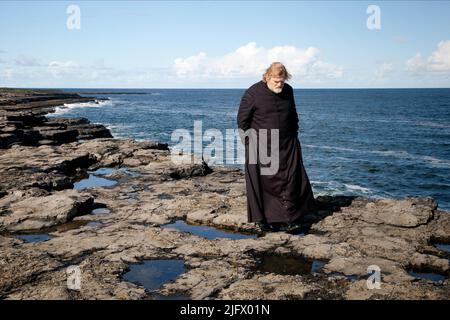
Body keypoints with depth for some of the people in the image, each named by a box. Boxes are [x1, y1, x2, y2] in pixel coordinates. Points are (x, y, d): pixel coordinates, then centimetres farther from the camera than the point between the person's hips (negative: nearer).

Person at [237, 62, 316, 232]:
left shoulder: (288, 91, 5)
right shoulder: (253, 93, -10)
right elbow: (242, 119, -5)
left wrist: (294, 136, 14)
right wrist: (249, 142, -7)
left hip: (287, 146, 4)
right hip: (261, 148, -4)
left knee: (291, 180, 2)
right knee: (265, 182, 0)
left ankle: (289, 218, 11)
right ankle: (264, 219, 12)